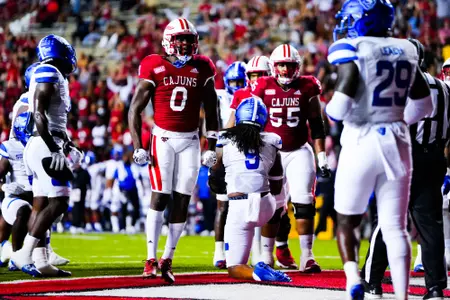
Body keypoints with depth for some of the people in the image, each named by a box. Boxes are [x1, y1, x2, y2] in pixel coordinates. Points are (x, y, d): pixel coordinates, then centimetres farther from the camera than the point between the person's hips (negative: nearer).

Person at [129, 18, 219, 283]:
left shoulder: (202, 68, 3)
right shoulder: (154, 67, -5)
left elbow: (212, 112, 11)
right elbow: (135, 110, -3)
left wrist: (212, 148, 7)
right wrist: (138, 147, -9)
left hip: (190, 141, 3)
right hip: (163, 138, -3)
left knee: (182, 201, 0)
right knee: (160, 197, -10)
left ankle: (168, 259, 9)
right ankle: (151, 259, -4)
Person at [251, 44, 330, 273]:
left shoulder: (307, 88, 0)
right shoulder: (263, 88, -2)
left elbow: (316, 125, 4)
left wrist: (321, 156, 1)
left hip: (299, 152, 0)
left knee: (304, 203, -10)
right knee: (271, 206, 3)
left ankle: (307, 256, -5)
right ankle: (266, 256, 13)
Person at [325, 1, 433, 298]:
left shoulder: (353, 49, -10)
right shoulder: (406, 50, 8)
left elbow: (342, 105, -18)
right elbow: (423, 105, 16)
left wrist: (330, 110, 4)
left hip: (362, 141, -4)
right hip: (398, 142, 4)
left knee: (347, 220, 9)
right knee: (395, 227, 7)